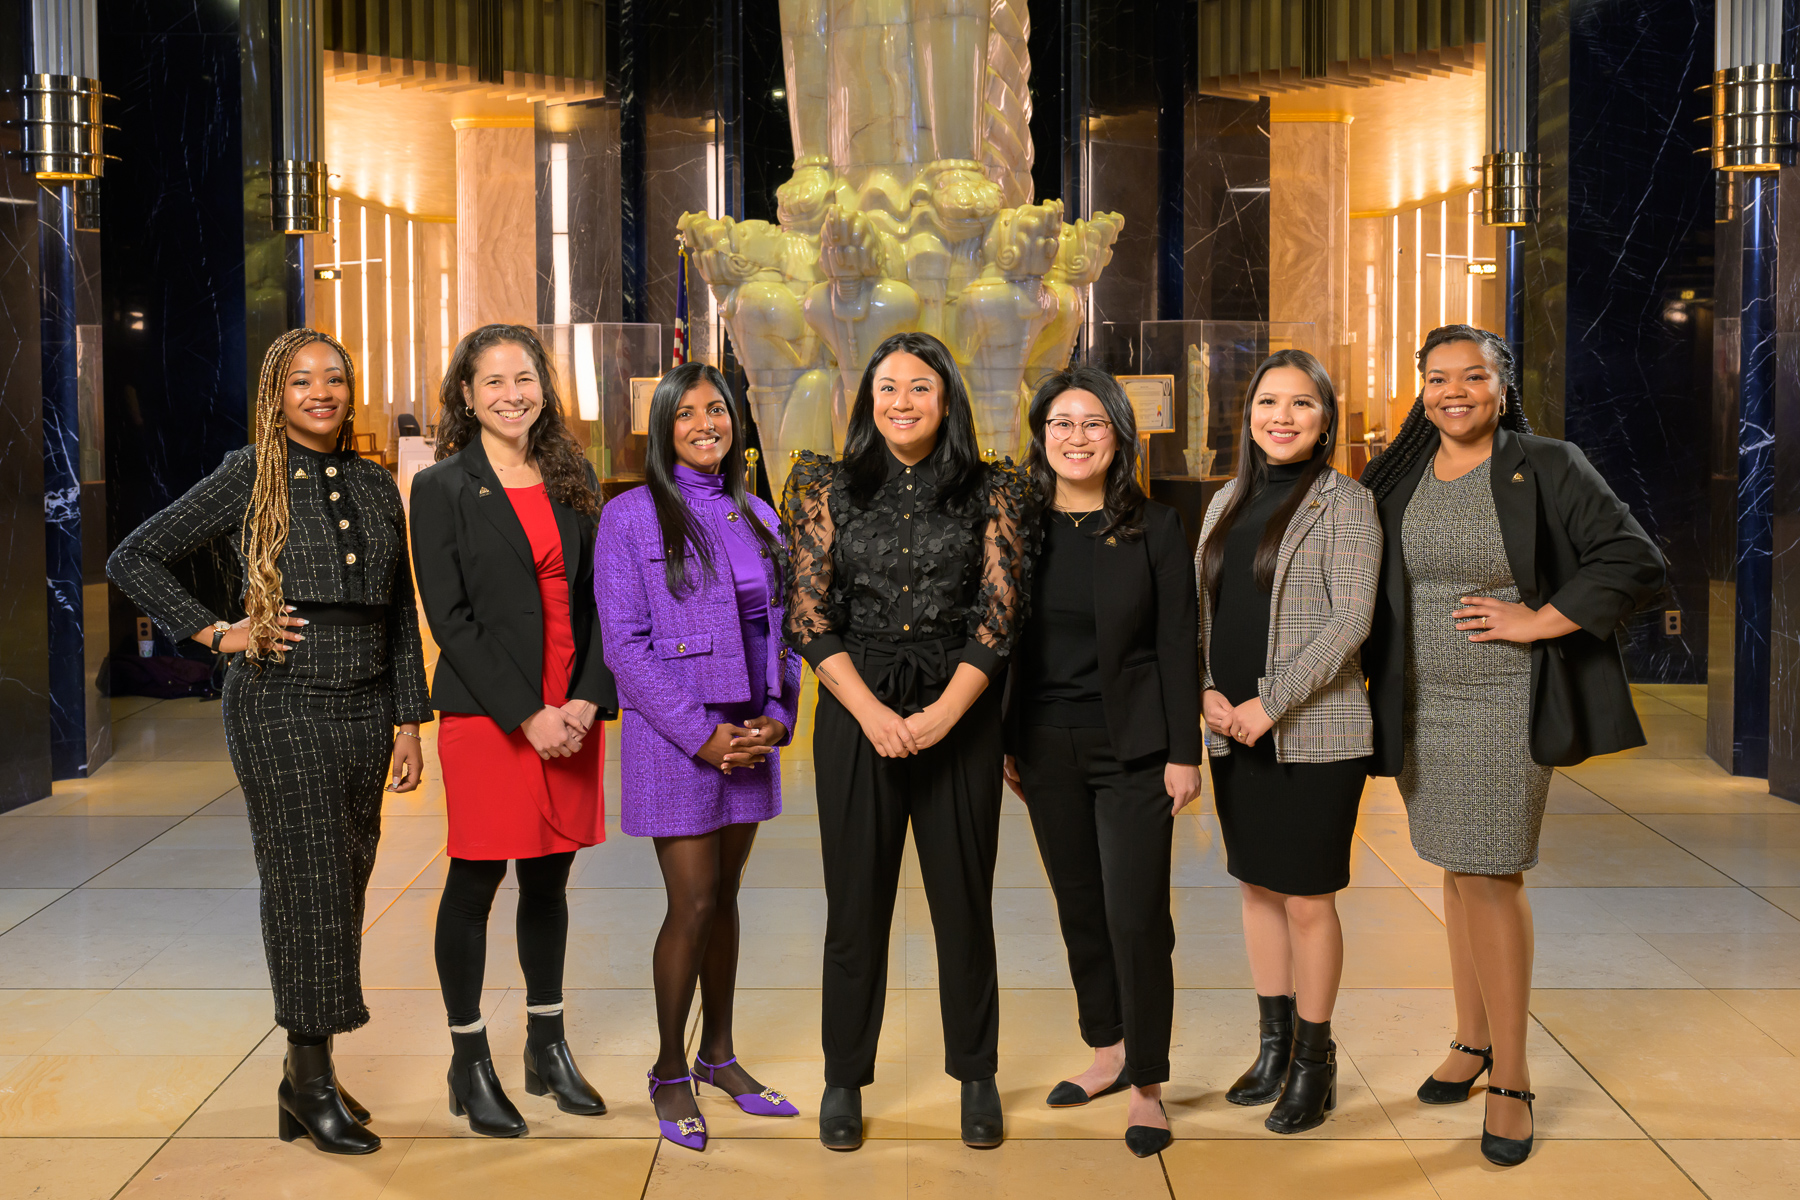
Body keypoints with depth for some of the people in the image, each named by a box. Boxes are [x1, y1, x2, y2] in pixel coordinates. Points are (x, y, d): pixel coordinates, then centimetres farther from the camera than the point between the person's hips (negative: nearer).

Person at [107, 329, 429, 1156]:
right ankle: (312, 1082, 4)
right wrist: (219, 635, -6)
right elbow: (133, 561, 0)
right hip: (281, 705, -5)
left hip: (364, 708, 5)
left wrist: (409, 724, 9)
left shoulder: (377, 488, 12)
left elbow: (401, 617, 13)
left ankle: (305, 1076, 20)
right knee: (305, 886, -5)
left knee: (344, 892, 8)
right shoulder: (249, 478, -1)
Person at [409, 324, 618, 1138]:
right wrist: (527, 714, -14)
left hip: (572, 715, 4)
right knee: (475, 884, 3)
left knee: (548, 880, 13)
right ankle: (469, 1063, 15)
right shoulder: (443, 488, -2)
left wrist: (588, 700, -6)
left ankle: (547, 1048, 26)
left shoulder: (574, 482, 10)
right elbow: (450, 617, -8)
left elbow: (597, 598, 8)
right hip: (485, 716, -4)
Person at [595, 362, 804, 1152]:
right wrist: (703, 734, -15)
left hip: (749, 735, 5)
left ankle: (718, 1056, 26)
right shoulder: (630, 517, -5)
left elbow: (780, 627, 12)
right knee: (693, 906, -4)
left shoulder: (756, 517, 11)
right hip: (675, 739, -5)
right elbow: (626, 644, -10)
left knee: (725, 898, 13)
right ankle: (669, 1074, 12)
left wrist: (778, 715, -4)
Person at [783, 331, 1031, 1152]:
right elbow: (809, 614, -1)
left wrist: (943, 712, -13)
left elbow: (999, 614, -2)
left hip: (959, 712, 0)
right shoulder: (830, 489, 5)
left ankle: (976, 1076, 20)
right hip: (856, 713, 1)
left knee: (963, 896, 5)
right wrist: (871, 711, -11)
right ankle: (844, 1078, 19)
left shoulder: (990, 492, 3)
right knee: (856, 899, 6)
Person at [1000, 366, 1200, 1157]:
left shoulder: (1155, 528, -3)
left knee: (1136, 916, -4)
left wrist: (1184, 753, -6)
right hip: (1049, 750, 3)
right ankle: (1108, 1051, 29)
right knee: (1079, 907, 12)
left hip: (1132, 749, -3)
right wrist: (1002, 743, 6)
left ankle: (1147, 1084, 8)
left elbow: (1177, 647, -3)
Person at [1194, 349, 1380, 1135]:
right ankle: (1273, 1047, 28)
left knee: (1307, 898, 1)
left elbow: (1351, 618, -13)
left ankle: (1314, 1062, 17)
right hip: (1232, 736, 6)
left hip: (1314, 736, -6)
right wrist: (1205, 690, -4)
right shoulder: (1227, 502, 12)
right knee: (1256, 886, 13)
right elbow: (1198, 610, 13)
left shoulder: (1345, 503, -5)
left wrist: (1270, 701, -17)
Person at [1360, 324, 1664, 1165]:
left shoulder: (1547, 469, -7)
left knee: (1490, 875, -6)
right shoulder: (1397, 480, 6)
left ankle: (1510, 1074, 5)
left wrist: (1537, 622, -15)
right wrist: (1379, 688, 8)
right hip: (1423, 704, 5)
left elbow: (1636, 563, -10)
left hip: (1504, 706, -5)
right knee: (1459, 869, 14)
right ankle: (1472, 1039, 27)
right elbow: (1366, 584, 17)